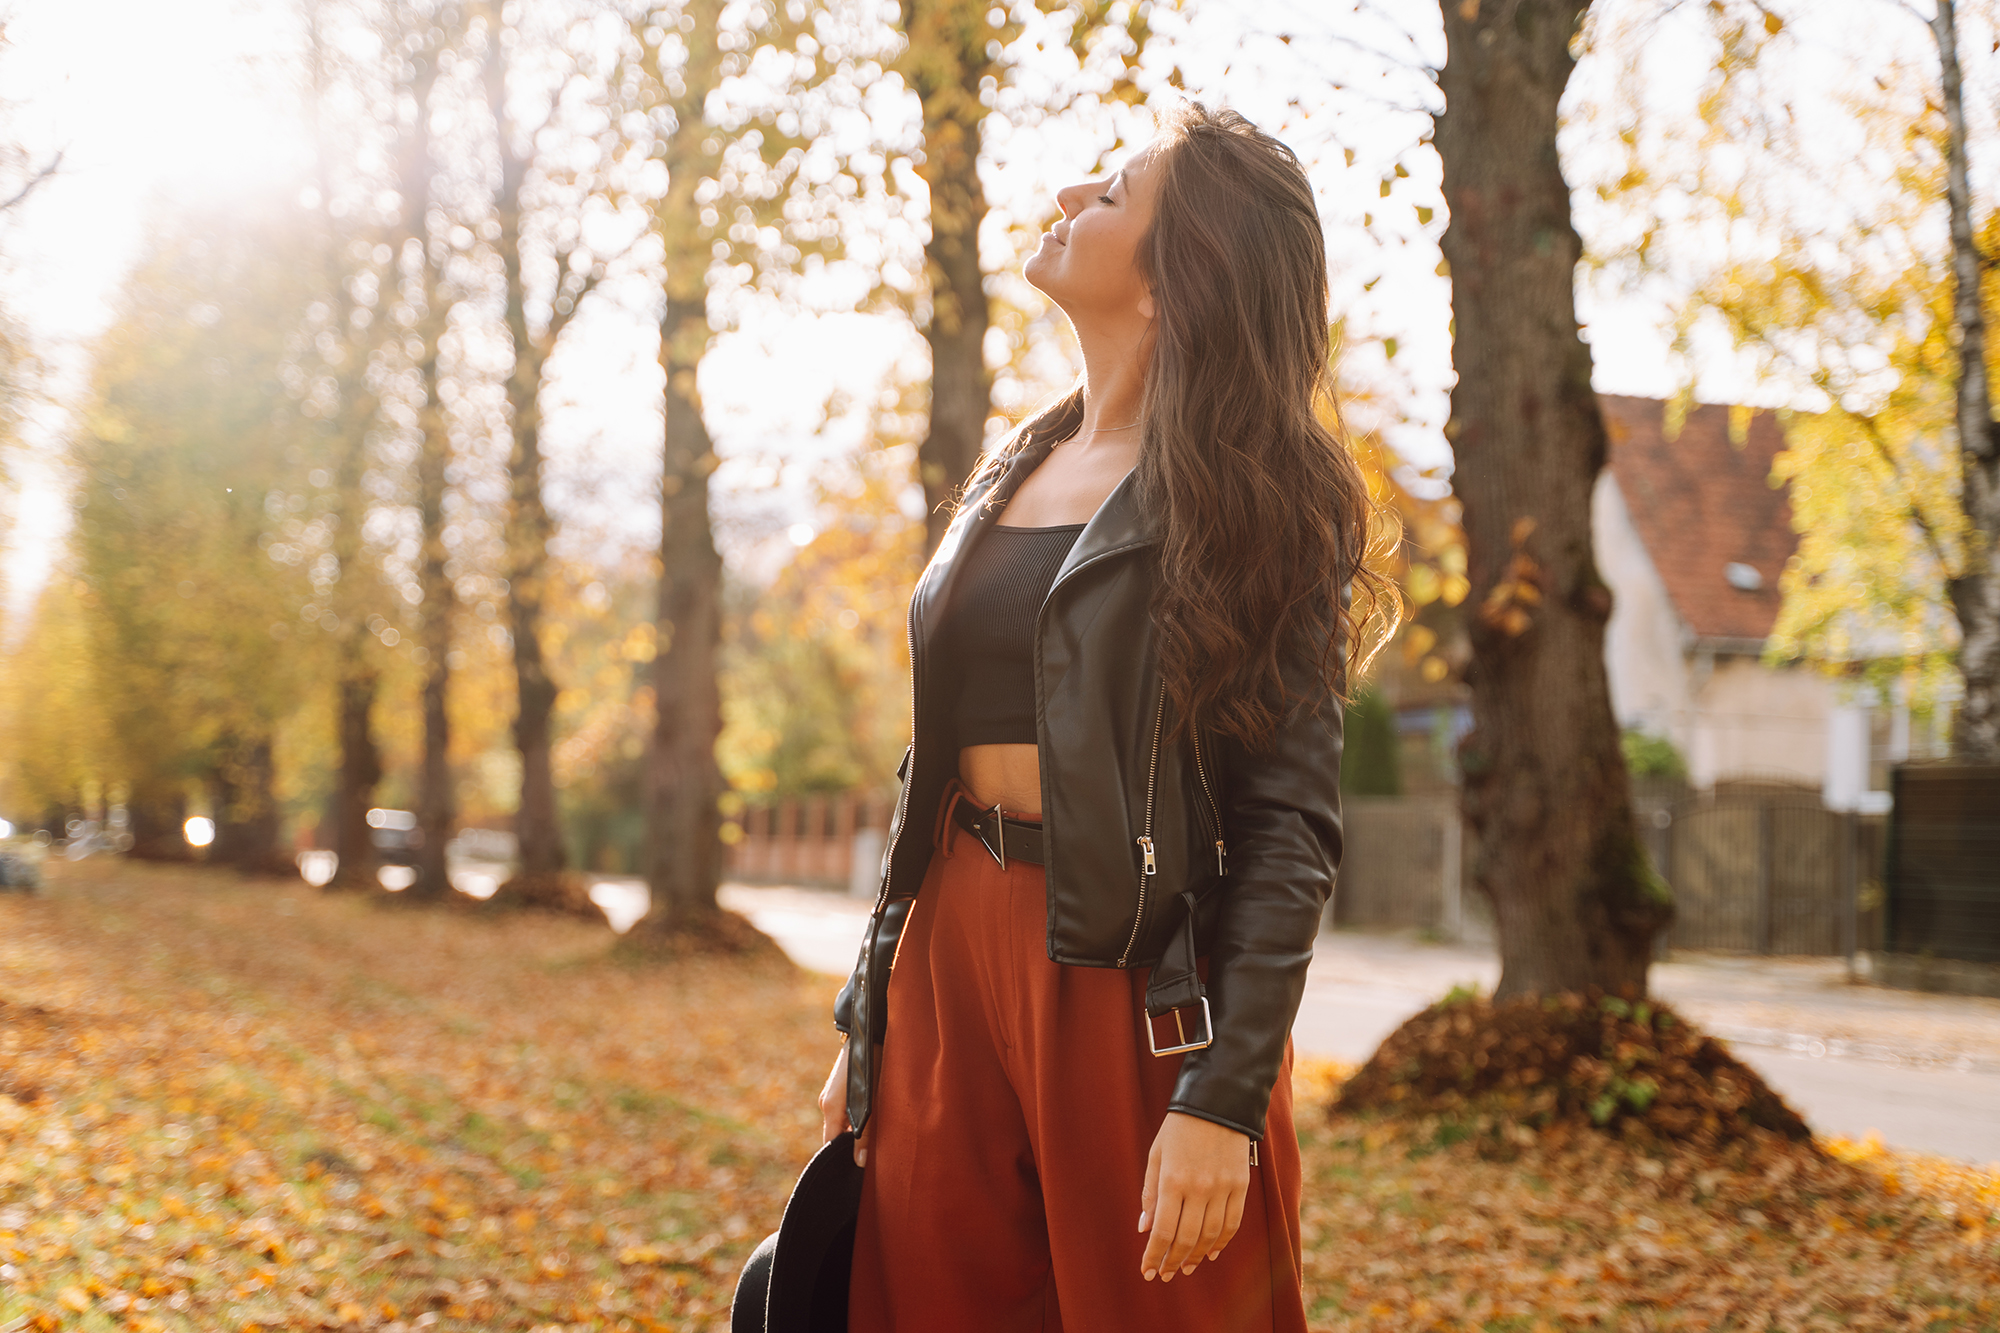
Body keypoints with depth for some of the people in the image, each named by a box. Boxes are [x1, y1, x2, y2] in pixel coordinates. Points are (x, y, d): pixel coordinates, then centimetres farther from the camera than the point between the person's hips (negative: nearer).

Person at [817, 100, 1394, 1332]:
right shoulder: (1018, 472, 13)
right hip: (953, 944, 6)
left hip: (1135, 970, -6)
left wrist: (1226, 1094, -21)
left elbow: (1292, 824, -13)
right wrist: (869, 1019, 15)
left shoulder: (1251, 494, -6)